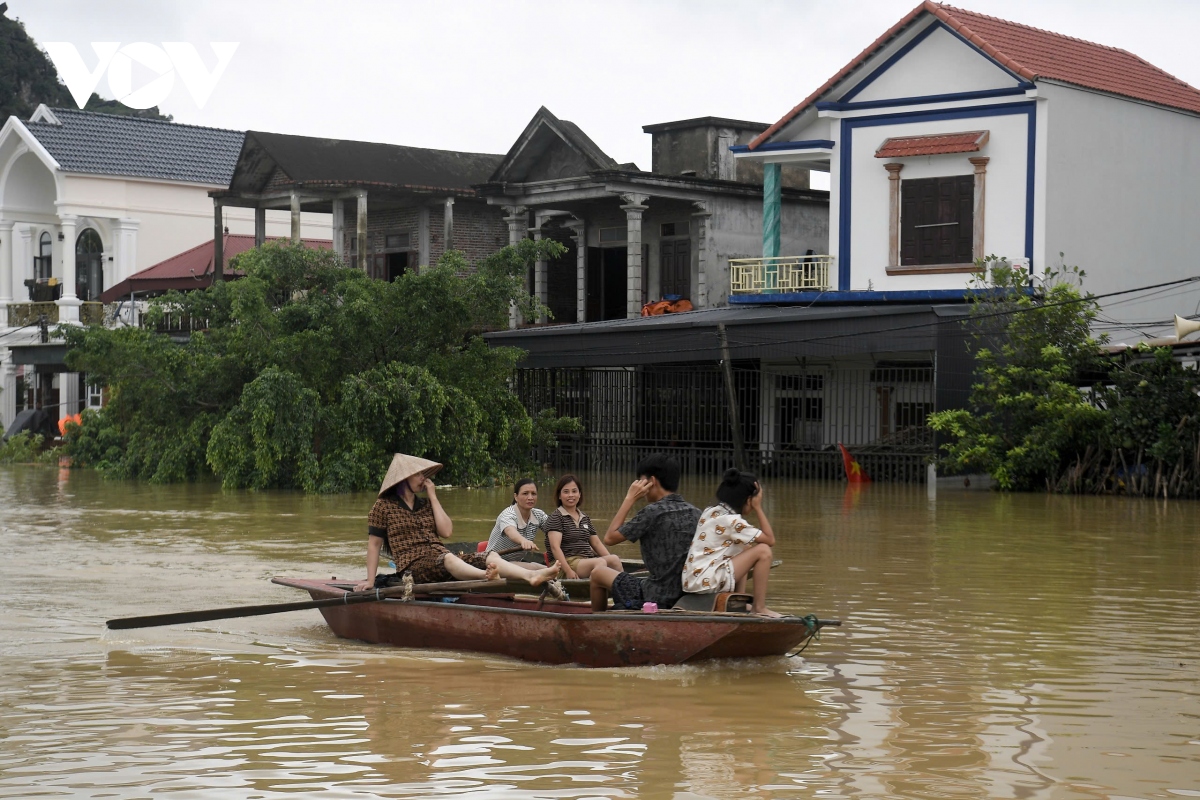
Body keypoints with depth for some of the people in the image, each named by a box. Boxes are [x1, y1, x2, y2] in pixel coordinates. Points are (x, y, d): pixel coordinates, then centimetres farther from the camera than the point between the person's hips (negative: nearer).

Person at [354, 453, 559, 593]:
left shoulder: (425, 505, 23)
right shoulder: (384, 506, 9)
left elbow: (446, 532, 9)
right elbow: (373, 544, 6)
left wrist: (433, 497, 10)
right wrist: (370, 581, -2)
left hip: (440, 558, 6)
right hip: (413, 565, -6)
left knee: (491, 557, -19)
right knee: (447, 559, -39)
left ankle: (531, 575, -45)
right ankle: (487, 576, -69)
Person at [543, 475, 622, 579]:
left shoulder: (585, 518, 24)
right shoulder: (555, 518, 2)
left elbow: (596, 543, 24)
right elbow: (555, 547, -11)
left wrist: (611, 561, 6)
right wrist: (568, 571, -23)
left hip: (588, 561, 6)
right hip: (568, 562, -6)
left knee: (614, 559, -23)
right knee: (600, 562, -33)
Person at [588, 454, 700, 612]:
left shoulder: (653, 511, -16)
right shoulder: (695, 513, 3)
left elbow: (609, 538, -7)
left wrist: (630, 498, -4)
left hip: (657, 599, -7)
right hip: (688, 596, 7)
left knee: (598, 573, 16)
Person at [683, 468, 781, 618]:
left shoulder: (710, 511, 13)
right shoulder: (732, 521, -12)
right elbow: (770, 539, -8)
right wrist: (758, 508, -1)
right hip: (706, 582, -10)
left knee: (744, 549, 29)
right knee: (763, 550, -8)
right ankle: (759, 608, -2)